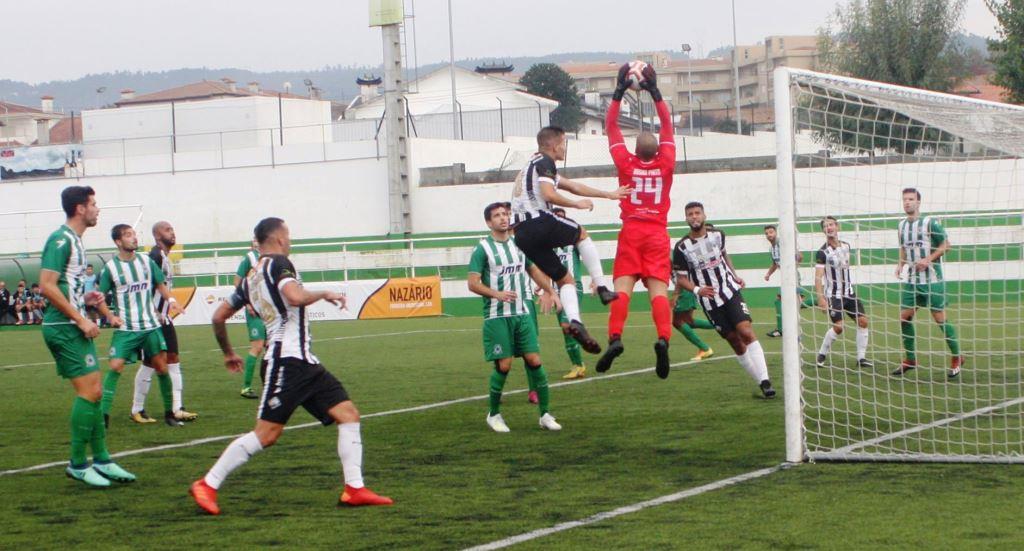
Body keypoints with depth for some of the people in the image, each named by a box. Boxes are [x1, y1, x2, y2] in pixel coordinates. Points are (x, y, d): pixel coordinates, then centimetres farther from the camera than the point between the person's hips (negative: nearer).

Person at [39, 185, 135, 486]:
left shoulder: (74, 241, 16)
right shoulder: (61, 240, -13)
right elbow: (47, 285, -21)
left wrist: (86, 300, 8)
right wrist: (81, 319, -19)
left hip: (75, 328, 10)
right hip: (64, 328, -10)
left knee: (94, 393, 11)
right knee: (88, 392, -10)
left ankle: (101, 460, 16)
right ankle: (78, 464, -3)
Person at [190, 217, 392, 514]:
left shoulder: (250, 277, 19)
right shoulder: (278, 264, -6)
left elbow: (219, 317, 23)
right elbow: (296, 297, -26)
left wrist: (228, 352, 36)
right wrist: (325, 294, -8)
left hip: (303, 362, 10)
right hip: (287, 361, -10)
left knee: (348, 414, 3)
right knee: (266, 433, -10)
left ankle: (354, 489, 0)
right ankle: (207, 485, -1)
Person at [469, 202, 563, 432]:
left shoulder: (518, 244, 11)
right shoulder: (483, 248, -6)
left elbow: (534, 270, 25)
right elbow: (472, 283, -10)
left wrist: (550, 291, 15)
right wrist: (497, 294, -24)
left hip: (522, 314, 5)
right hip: (497, 317, -5)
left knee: (534, 361, -1)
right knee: (504, 366, -6)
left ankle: (545, 415, 5)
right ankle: (494, 415, 13)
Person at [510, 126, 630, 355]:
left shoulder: (532, 166, 30)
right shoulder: (545, 162, -1)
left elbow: (573, 186, 35)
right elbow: (549, 195, -17)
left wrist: (609, 194, 39)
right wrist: (578, 204, -1)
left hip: (522, 234, 8)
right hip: (539, 222, -8)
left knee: (565, 279, 12)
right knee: (582, 234, 20)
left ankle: (575, 321, -9)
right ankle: (602, 288, 12)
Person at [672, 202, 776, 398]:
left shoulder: (717, 235, 2)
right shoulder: (681, 248, -8)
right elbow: (681, 278, -2)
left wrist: (735, 275, 11)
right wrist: (697, 290, -20)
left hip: (731, 292, 1)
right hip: (710, 301, -1)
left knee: (746, 331, -17)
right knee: (735, 341, 0)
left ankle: (765, 381, -21)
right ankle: (760, 382, 8)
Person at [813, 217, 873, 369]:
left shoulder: (846, 245, 5)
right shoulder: (822, 252, -15)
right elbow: (818, 277, -18)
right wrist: (820, 298, -27)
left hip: (849, 293, 6)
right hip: (833, 295, -6)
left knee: (863, 321, -3)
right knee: (838, 327, -14)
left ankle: (861, 357, 4)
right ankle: (822, 354, 8)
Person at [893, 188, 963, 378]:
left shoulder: (930, 222, -8)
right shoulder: (902, 225, 10)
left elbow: (945, 245, -7)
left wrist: (928, 259, -18)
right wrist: (901, 264, 6)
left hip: (932, 280, -6)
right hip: (911, 280, 6)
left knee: (940, 319, -6)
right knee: (904, 318, 1)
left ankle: (957, 358, 7)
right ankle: (910, 359, 14)